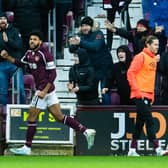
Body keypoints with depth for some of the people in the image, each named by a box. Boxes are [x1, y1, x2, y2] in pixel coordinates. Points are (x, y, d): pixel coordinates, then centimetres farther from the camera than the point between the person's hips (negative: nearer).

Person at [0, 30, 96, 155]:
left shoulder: (45, 54, -15)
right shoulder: (29, 53, 10)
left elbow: (53, 74, -16)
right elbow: (20, 63, 24)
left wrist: (44, 91, -20)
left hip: (45, 89, -9)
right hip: (42, 89, 9)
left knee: (32, 118, -1)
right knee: (59, 117, 8)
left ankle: (27, 148, 8)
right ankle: (86, 131, 7)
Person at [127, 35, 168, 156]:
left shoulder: (154, 58, 16)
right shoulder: (141, 57, -9)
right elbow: (130, 73, -14)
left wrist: (152, 94, 17)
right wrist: (137, 90, -18)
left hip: (148, 95, 8)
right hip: (140, 95, -8)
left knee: (140, 123, 10)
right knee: (150, 121, -12)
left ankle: (132, 150, 14)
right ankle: (157, 149, -15)